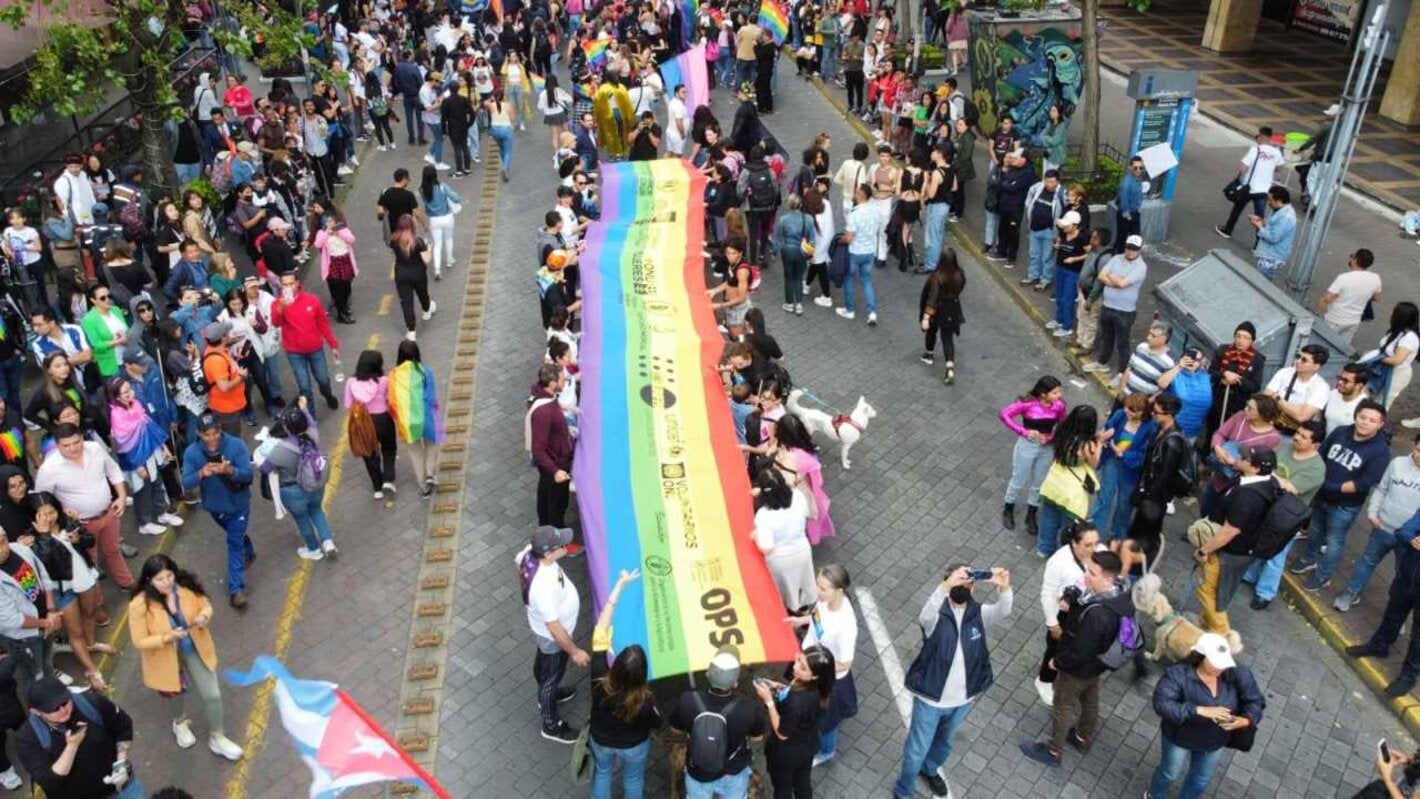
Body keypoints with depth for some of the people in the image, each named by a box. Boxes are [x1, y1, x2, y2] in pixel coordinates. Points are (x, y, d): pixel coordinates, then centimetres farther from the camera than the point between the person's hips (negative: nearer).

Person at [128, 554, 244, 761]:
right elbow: (140, 642, -21)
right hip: (166, 656, -1)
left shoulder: (187, 587, -22)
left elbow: (205, 606, -5)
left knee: (212, 695, 3)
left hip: (195, 649, 1)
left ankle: (217, 738, 29)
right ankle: (180, 723, 63)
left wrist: (204, 617, -28)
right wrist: (168, 637, -36)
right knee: (177, 692, 28)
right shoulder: (140, 605, -29)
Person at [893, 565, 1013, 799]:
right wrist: (945, 587, -65)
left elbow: (1002, 612, -31)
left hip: (962, 700, 4)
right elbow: (925, 616, -47)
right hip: (931, 699, -4)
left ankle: (930, 770, 60)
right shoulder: (936, 615, -22)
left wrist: (1004, 588, -54)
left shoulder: (978, 613, -12)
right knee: (917, 750, 14)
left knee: (945, 742, 30)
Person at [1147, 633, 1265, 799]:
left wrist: (1244, 720, -36)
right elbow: (1161, 704, -41)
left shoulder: (1236, 674, -22)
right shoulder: (1178, 674, -33)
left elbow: (1256, 701, -14)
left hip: (1215, 742, 3)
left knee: (1201, 780, 27)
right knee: (1170, 773, 24)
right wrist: (1201, 710, -49)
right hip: (1180, 738, -3)